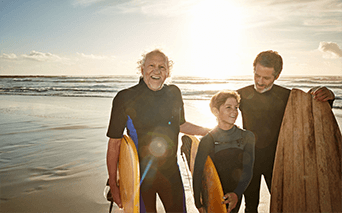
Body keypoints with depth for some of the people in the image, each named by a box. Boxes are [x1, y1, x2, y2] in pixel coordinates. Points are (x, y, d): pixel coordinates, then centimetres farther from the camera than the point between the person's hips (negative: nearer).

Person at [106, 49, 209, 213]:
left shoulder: (174, 94, 1)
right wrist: (113, 184, -9)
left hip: (170, 172, 4)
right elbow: (114, 143, -8)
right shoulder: (125, 98, -11)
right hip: (140, 175, -3)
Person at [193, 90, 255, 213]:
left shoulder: (247, 137, -4)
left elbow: (247, 171, -12)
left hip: (235, 198, 2)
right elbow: (197, 174, -7)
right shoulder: (207, 141, -10)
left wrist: (236, 194, -27)